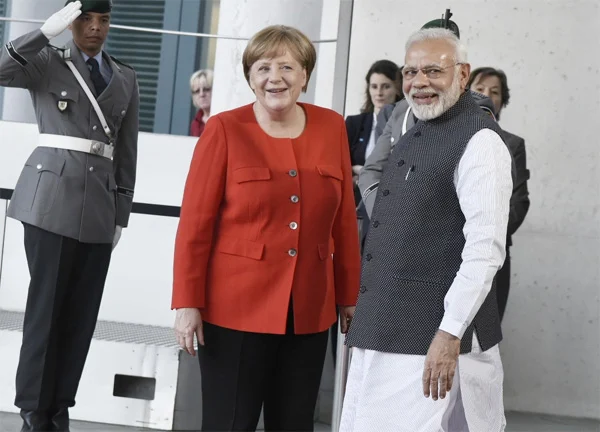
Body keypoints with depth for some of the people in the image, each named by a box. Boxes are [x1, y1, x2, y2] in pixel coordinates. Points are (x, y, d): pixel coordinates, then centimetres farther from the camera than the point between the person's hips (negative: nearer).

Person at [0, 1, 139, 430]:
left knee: (82, 312, 5)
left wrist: (122, 213, 9)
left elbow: (127, 151, 13)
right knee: (47, 304, -3)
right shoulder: (47, 63, 3)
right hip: (51, 198, -4)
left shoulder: (126, 78, 14)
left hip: (99, 205, 4)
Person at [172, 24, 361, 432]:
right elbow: (195, 223, -6)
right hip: (236, 309, -3)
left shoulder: (332, 127, 5)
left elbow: (344, 219, 9)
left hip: (310, 311, 4)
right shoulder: (225, 130, -5)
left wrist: (350, 295, 11)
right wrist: (187, 302, -9)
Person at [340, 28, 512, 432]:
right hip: (381, 329, 8)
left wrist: (450, 334, -22)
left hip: (432, 337, -8)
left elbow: (485, 249, -19)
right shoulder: (412, 136, 15)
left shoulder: (479, 140, -12)